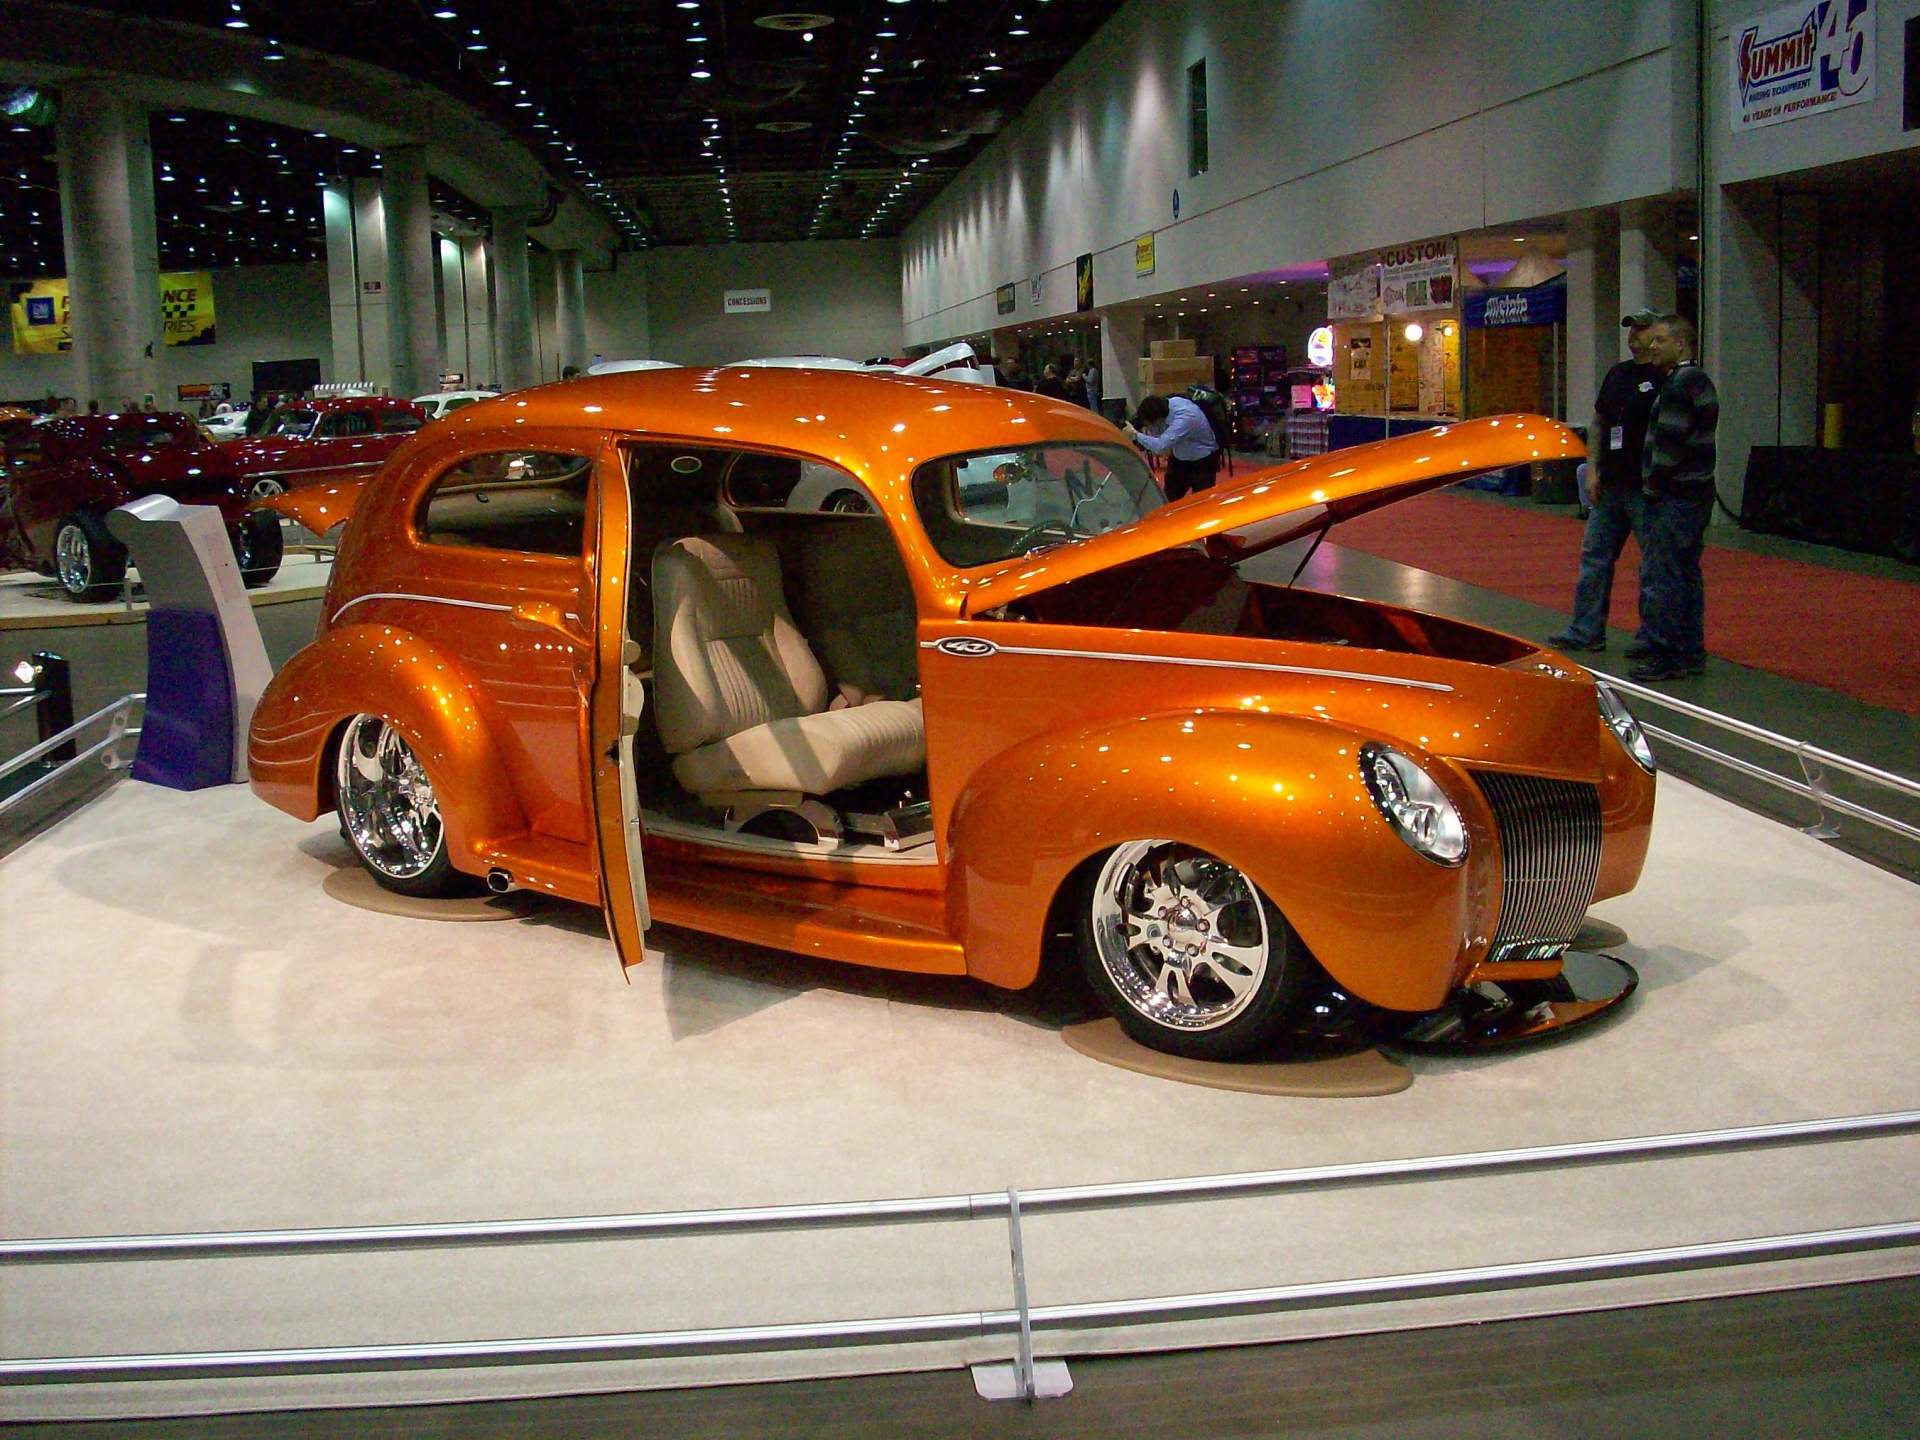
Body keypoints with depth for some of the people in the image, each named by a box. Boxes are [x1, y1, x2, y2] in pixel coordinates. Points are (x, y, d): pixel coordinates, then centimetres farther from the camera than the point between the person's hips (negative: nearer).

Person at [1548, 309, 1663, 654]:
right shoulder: (1617, 374, 14)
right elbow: (1598, 424, 18)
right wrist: (1592, 469, 9)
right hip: (1610, 484, 8)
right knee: (1595, 555, 9)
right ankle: (1586, 632, 16)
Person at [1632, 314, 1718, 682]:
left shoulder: (1679, 384, -15)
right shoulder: (1701, 381, 17)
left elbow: (1669, 444, -20)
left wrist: (1652, 487, -10)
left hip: (1674, 497, -11)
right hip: (1697, 493, 11)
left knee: (1659, 576, -7)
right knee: (1687, 574, 14)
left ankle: (1665, 657, -6)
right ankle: (1691, 653, 19)